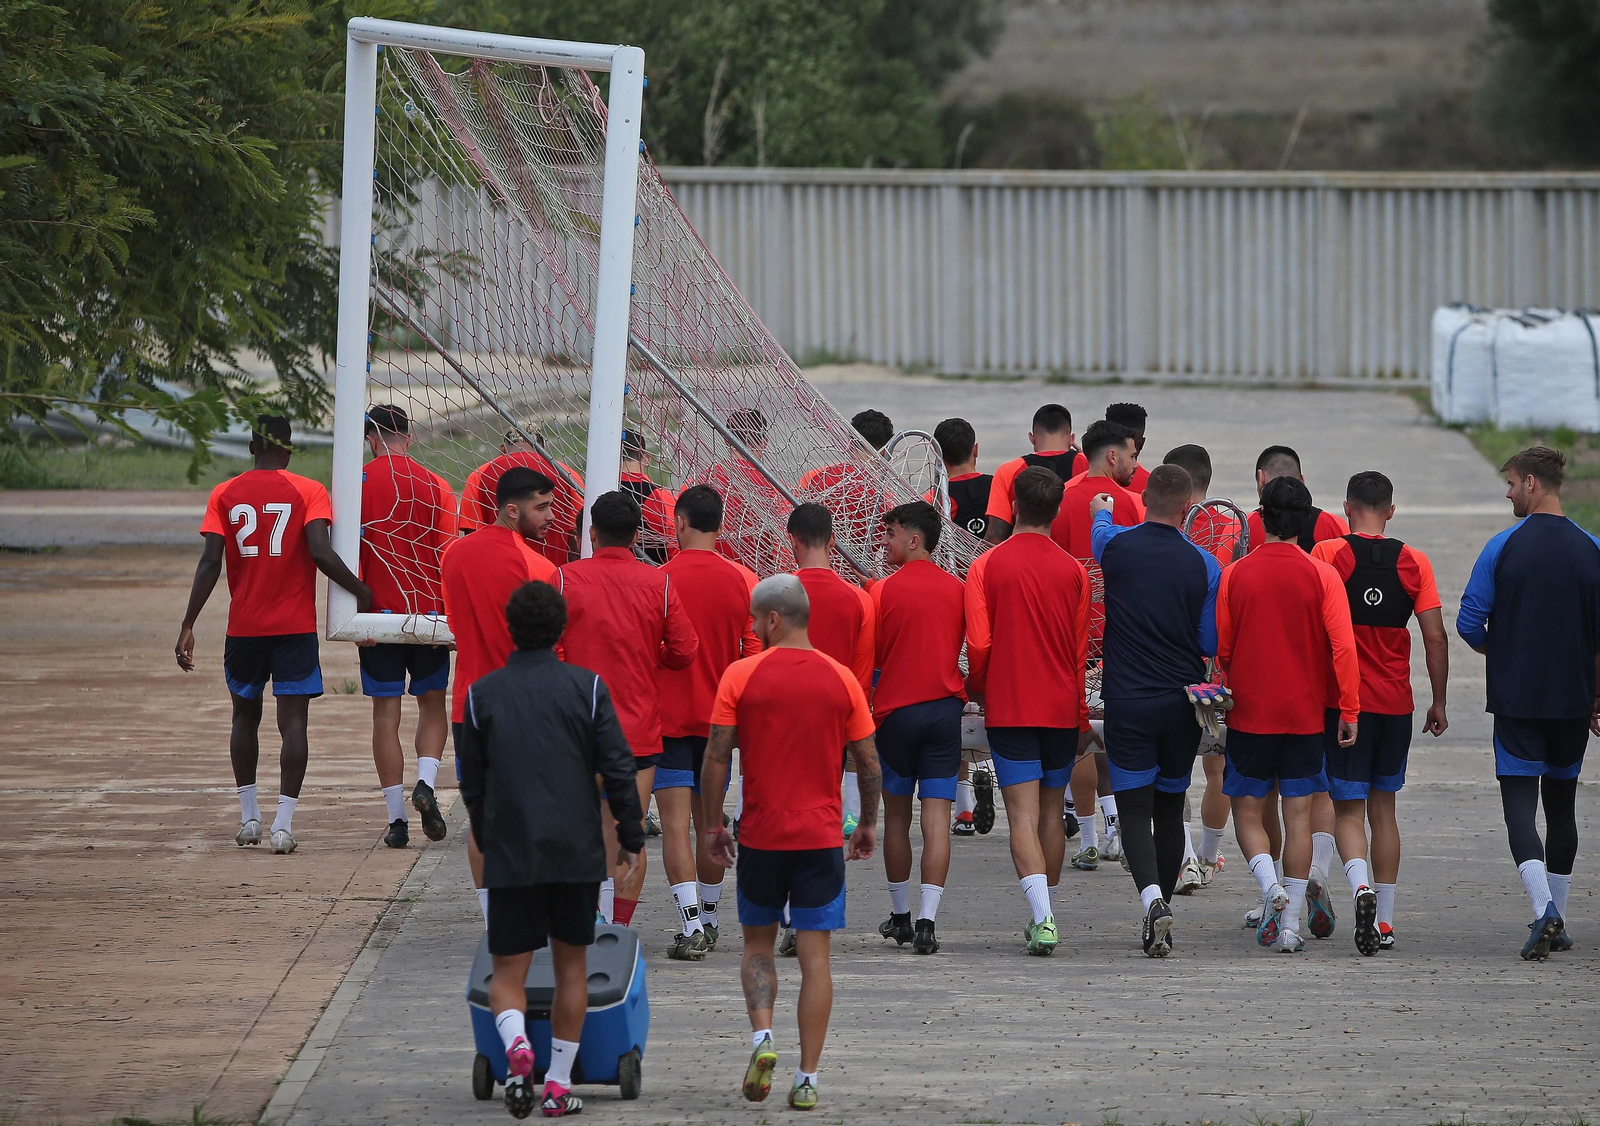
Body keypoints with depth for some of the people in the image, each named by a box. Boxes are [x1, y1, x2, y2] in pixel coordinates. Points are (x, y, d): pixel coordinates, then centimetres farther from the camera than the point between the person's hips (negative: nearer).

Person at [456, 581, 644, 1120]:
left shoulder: (482, 693, 3)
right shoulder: (587, 686, 0)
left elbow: (471, 784, 9)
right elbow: (618, 769, -3)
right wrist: (632, 839, 5)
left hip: (510, 855, 0)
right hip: (577, 852, 0)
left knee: (508, 972, 4)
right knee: (572, 965, 14)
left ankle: (517, 1047, -26)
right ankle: (558, 1084, 13)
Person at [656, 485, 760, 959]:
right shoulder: (743, 581, -1)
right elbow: (754, 654, 3)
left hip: (669, 718, -4)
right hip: (720, 718, 4)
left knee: (675, 822, -6)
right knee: (710, 821, 17)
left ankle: (691, 926, -18)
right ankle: (708, 921, 27)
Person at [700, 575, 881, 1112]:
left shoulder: (741, 676, -5)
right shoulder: (842, 679, 2)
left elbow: (715, 758, -6)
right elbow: (869, 762, 5)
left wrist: (712, 826, 5)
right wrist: (868, 825, 18)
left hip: (761, 836, -1)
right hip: (822, 837, 1)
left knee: (758, 944, 16)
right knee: (815, 955, 2)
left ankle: (762, 1035, -7)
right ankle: (807, 1078, -1)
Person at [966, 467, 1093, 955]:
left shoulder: (987, 566, -6)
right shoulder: (1073, 571, 0)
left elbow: (978, 645, -7)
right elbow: (1081, 652, 6)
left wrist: (977, 689, 14)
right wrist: (1081, 718, 17)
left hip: (1009, 708, -3)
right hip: (1061, 709, 3)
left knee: (1023, 816, -7)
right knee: (1052, 813, 14)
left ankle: (1043, 917, -22)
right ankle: (1044, 913, 23)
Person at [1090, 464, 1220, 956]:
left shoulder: (1116, 546, -5)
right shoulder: (1204, 565, -6)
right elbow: (1211, 644, 0)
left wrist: (1102, 511, 44)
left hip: (1127, 701, -2)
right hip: (1182, 704, 2)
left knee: (1134, 808, -2)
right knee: (1170, 806, 15)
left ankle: (1152, 899, -26)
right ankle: (1161, 919, 21)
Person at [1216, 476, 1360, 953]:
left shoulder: (1235, 574, -3)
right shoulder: (1322, 575, -6)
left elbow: (1221, 649, 5)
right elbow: (1343, 647, -10)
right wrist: (1349, 710, -3)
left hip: (1249, 712, 0)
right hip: (1304, 714, 0)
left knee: (1247, 808, 11)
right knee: (1298, 813, 6)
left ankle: (1270, 883, -15)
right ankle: (1291, 923, 4)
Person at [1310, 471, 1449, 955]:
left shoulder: (1327, 555, -5)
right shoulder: (1413, 562, 1)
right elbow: (1435, 636, 0)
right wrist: (1438, 703, 9)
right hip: (1396, 703, 3)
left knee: (1348, 808, 0)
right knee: (1383, 808, 15)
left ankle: (1361, 884, -28)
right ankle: (1385, 921, 18)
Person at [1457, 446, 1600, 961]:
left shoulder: (1504, 547, -8)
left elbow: (1468, 622, -7)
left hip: (1517, 699, -3)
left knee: (1520, 802, -4)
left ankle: (1543, 909, -24)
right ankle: (1556, 922, 19)